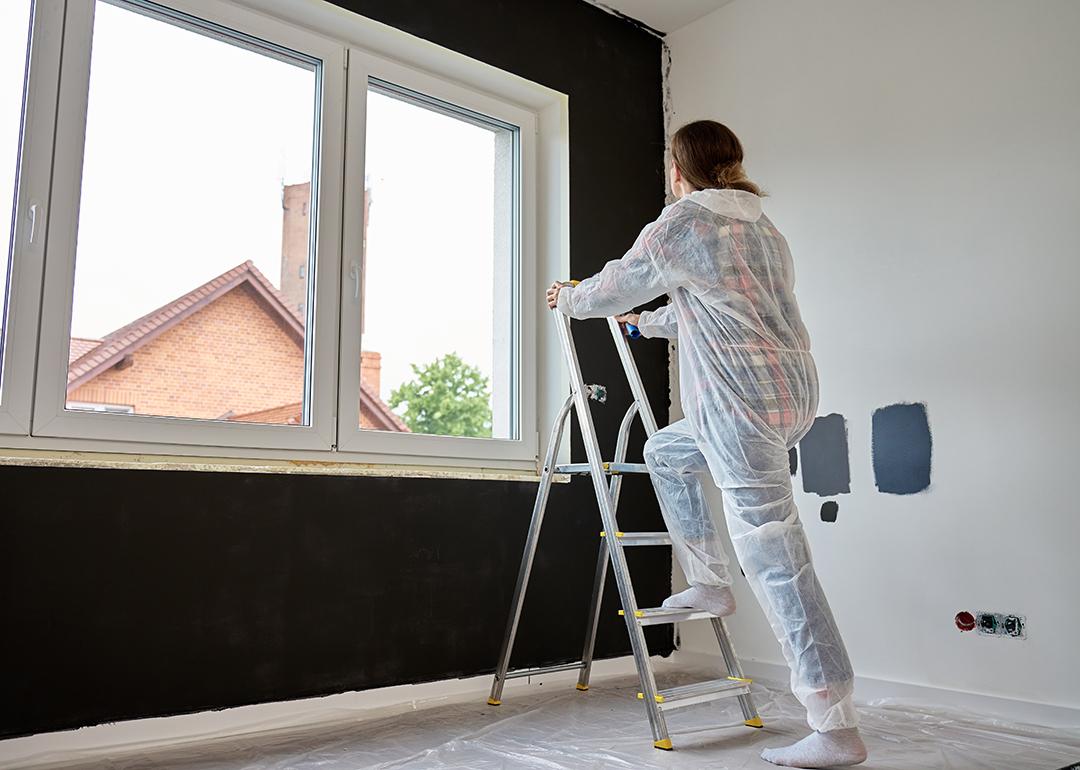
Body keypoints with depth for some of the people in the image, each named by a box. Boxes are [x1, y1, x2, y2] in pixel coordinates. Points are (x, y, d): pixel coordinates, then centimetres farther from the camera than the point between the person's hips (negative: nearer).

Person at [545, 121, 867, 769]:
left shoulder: (681, 222, -4)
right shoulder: (763, 227, 21)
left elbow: (615, 287, 7)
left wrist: (568, 300, 29)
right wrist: (648, 322, 47)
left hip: (742, 401, -9)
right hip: (793, 393, 9)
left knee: (775, 557, -6)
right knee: (666, 452, 28)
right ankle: (710, 584, 29)